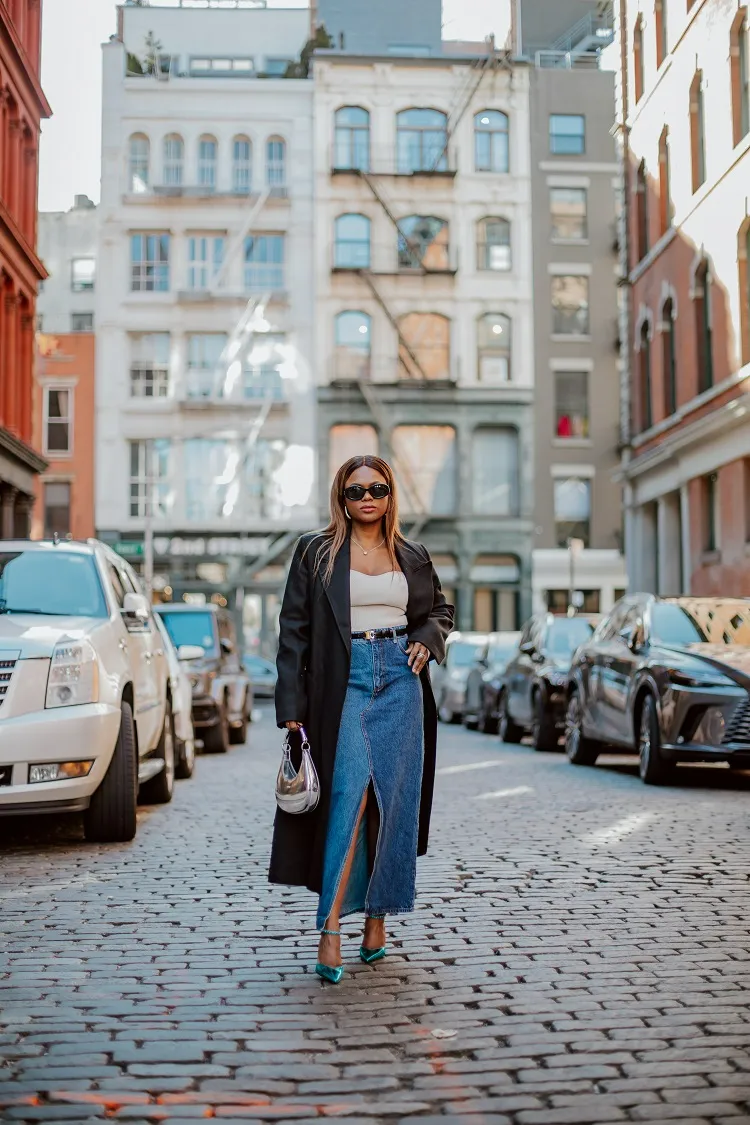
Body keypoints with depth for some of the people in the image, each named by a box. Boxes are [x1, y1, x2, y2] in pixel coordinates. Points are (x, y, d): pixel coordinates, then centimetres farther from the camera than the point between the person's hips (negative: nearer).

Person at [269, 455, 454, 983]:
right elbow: (294, 630, 1)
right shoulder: (316, 552, 4)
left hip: (399, 681, 3)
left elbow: (440, 608, 28)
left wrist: (427, 638, 4)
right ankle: (331, 928, -18)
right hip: (344, 682, -3)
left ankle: (377, 916, 16)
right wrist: (292, 707, -5)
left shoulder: (413, 557, 12)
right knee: (351, 792, -17)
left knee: (393, 800, 3)